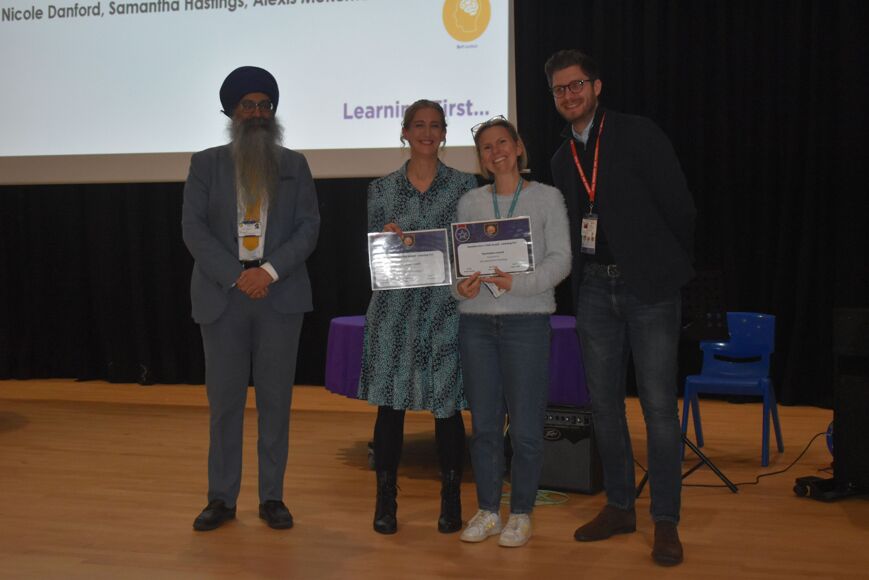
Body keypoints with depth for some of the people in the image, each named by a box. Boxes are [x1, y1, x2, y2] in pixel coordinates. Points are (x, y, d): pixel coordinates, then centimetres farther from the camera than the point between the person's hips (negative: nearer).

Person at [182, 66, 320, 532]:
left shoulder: (294, 165, 11)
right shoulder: (206, 164, 9)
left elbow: (309, 226, 2)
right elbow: (193, 228, 0)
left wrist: (269, 270, -12)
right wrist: (236, 276, -12)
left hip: (280, 296, 0)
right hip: (222, 296, 0)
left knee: (276, 399, 4)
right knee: (223, 400, 3)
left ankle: (272, 497, 13)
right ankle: (221, 498, 13)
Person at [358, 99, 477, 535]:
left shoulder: (464, 185, 6)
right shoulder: (382, 189, 9)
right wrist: (385, 237, -12)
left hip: (445, 307, -1)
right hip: (394, 308, 1)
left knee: (447, 405, 2)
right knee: (390, 404, 2)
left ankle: (451, 501, 16)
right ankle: (385, 501, 15)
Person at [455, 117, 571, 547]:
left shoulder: (547, 198, 3)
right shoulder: (470, 202, 11)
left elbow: (560, 259, -3)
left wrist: (518, 282, -18)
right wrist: (460, 283, -10)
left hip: (526, 320, -3)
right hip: (476, 321, 3)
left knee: (525, 426, -1)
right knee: (483, 422, 7)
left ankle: (521, 514, 13)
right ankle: (487, 510, 20)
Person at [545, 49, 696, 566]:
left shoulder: (639, 135, -5)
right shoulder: (563, 158, 13)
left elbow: (680, 207, -5)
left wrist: (674, 270, 1)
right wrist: (581, 279, 10)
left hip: (649, 288, -6)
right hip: (595, 290, 6)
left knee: (659, 406, -4)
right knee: (604, 402, 10)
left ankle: (666, 522, 5)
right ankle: (619, 507, 22)